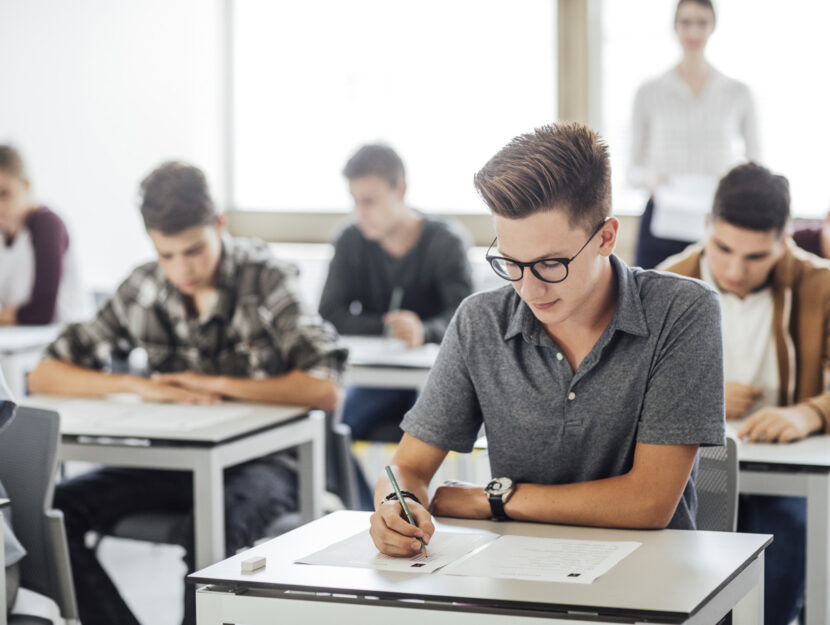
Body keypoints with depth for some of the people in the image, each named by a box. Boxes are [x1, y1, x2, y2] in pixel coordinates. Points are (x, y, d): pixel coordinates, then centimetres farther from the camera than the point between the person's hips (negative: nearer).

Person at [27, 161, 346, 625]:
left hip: (258, 461, -5)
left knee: (219, 522, -39)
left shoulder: (265, 279, -9)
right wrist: (138, 386, -13)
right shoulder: (143, 290, 3)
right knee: (50, 510, -19)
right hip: (172, 463, 5)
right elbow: (44, 377, 4)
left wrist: (215, 384, -17)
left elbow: (326, 390, -21)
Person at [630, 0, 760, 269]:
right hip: (662, 223, 0)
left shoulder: (738, 93, 9)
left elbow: (755, 162, 12)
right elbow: (634, 167, 10)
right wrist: (648, 178, -11)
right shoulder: (650, 93, 7)